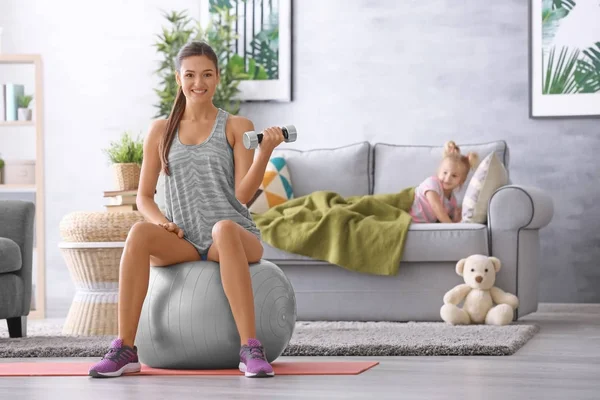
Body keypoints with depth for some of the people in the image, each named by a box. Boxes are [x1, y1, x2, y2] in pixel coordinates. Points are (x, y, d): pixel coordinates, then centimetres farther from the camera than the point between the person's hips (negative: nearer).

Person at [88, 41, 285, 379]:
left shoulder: (237, 127, 7)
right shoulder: (160, 131, 14)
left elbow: (244, 194, -2)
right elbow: (144, 196, 13)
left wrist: (265, 152, -18)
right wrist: (161, 222, -8)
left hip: (236, 236, -2)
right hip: (185, 243, 2)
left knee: (224, 228, -40)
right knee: (140, 233, -32)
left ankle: (251, 349, -44)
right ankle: (125, 348, -30)